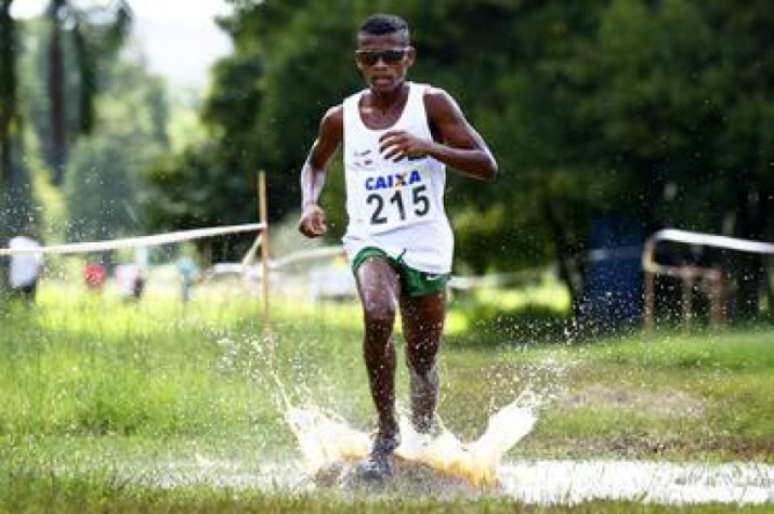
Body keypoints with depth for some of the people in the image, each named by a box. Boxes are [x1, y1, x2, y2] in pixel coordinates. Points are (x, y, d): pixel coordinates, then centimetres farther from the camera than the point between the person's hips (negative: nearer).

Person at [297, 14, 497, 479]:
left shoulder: (431, 104, -4)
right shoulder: (341, 118, 3)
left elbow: (487, 166, -10)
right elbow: (316, 164, 24)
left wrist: (427, 147, -24)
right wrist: (310, 203, 2)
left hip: (427, 246, 0)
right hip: (371, 242, 0)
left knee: (423, 359, 8)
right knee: (378, 314, -31)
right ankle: (386, 432, -17)